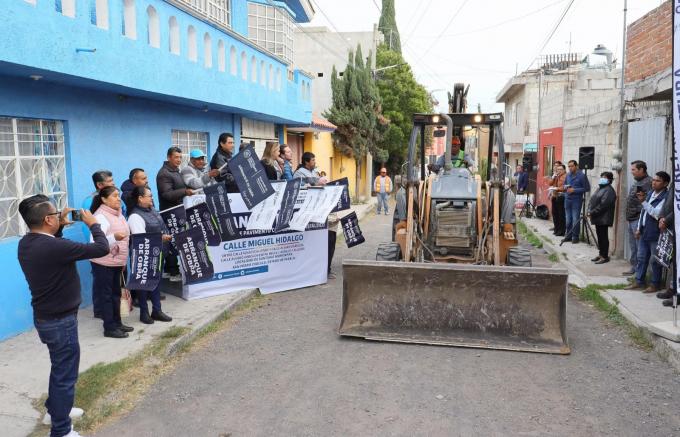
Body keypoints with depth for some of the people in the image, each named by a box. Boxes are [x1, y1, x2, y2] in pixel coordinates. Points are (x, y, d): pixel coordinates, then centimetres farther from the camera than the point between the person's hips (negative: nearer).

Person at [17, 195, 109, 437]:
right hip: (60, 320, -9)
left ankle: (54, 408, 46)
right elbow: (102, 248, -26)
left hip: (45, 317, 9)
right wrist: (93, 224, -11)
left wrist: (61, 226, 8)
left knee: (60, 367, 28)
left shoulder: (26, 243, -2)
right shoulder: (55, 247, -31)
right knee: (65, 374, 5)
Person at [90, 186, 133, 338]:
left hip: (117, 262, 8)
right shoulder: (100, 216, -18)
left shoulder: (118, 213, 9)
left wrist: (123, 260, 24)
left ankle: (117, 323, 26)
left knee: (116, 293, 15)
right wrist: (114, 237, -42)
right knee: (106, 295, 0)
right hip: (103, 263, -8)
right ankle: (109, 328, 7)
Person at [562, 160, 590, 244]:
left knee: (575, 219, -5)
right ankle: (569, 235, 19)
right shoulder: (568, 175, 11)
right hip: (568, 199, 6)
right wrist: (565, 187, 0)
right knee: (568, 219, 9)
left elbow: (587, 188, -8)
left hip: (576, 200, -5)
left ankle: (575, 237, 4)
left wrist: (574, 190, -14)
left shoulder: (581, 176, -7)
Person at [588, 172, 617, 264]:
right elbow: (592, 200, 17)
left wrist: (592, 212, -18)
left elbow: (603, 205, -22)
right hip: (598, 218, 9)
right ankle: (601, 254, 24)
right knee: (599, 236, 15)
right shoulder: (600, 188, 18)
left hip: (603, 218, -9)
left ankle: (605, 256, 2)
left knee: (603, 237, -4)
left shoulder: (609, 190, -13)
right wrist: (589, 210, 1)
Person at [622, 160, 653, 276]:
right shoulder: (636, 182, 17)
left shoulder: (648, 183, -14)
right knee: (633, 245, 16)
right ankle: (634, 266, 26)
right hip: (632, 219, 10)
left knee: (639, 246, -6)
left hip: (638, 220, -10)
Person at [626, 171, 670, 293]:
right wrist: (639, 228, 16)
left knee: (655, 260, 3)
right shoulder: (650, 193, 11)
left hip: (655, 234, -8)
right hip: (644, 232, 8)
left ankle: (655, 284, 14)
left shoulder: (666, 197, -14)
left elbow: (656, 214, -24)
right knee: (641, 258, 13)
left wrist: (643, 201, -25)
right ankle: (639, 281, 23)